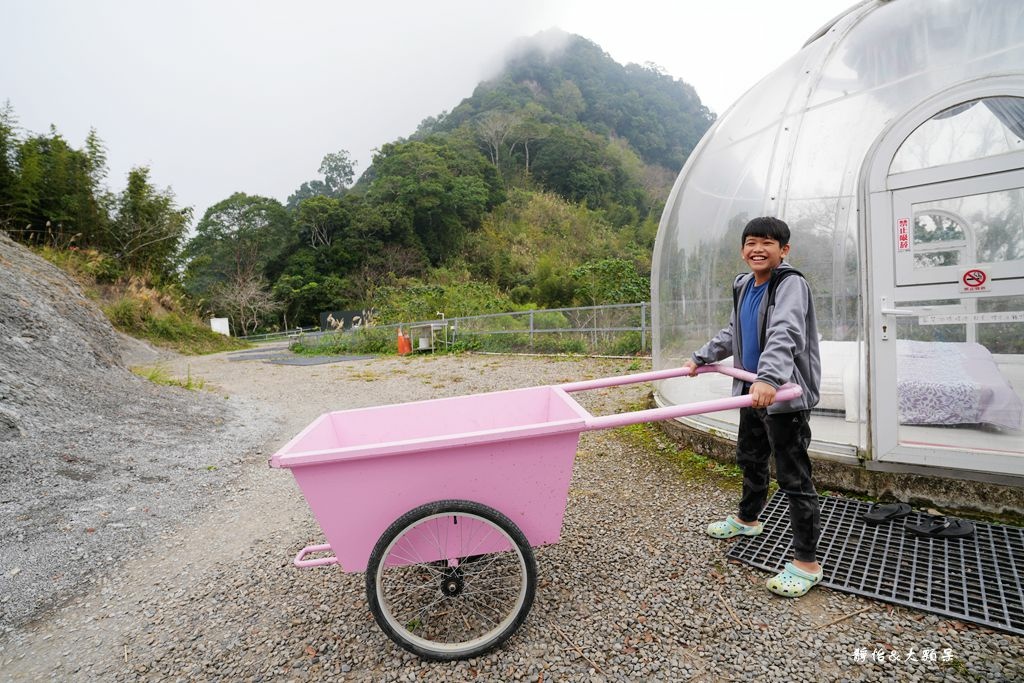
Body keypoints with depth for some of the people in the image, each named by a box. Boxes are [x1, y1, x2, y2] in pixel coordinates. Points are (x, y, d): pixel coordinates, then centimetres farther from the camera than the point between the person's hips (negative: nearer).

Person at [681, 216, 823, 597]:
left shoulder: (791, 284, -16)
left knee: (793, 476, -2)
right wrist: (702, 357, 20)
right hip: (753, 392, 9)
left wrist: (769, 378, -47)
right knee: (750, 459, 24)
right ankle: (747, 519, 47)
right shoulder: (743, 286, 10)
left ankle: (807, 562, 12)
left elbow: (784, 334, -33)